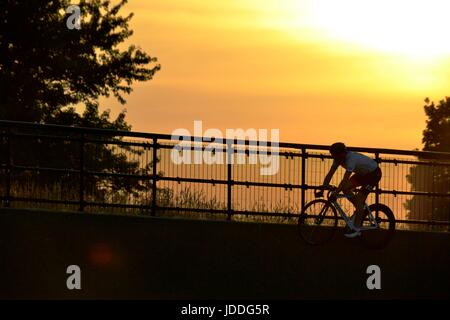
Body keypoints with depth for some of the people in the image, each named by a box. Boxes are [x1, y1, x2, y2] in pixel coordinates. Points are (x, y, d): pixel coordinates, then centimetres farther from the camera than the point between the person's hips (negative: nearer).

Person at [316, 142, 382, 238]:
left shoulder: (351, 159, -36)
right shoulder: (338, 158, -12)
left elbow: (345, 179, -42)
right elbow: (330, 174, -10)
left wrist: (335, 193, -44)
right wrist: (322, 190, -17)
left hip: (374, 173, -8)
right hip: (362, 173, 8)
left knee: (359, 198, -17)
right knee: (345, 188, -9)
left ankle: (356, 229, -13)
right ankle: (360, 209, 9)